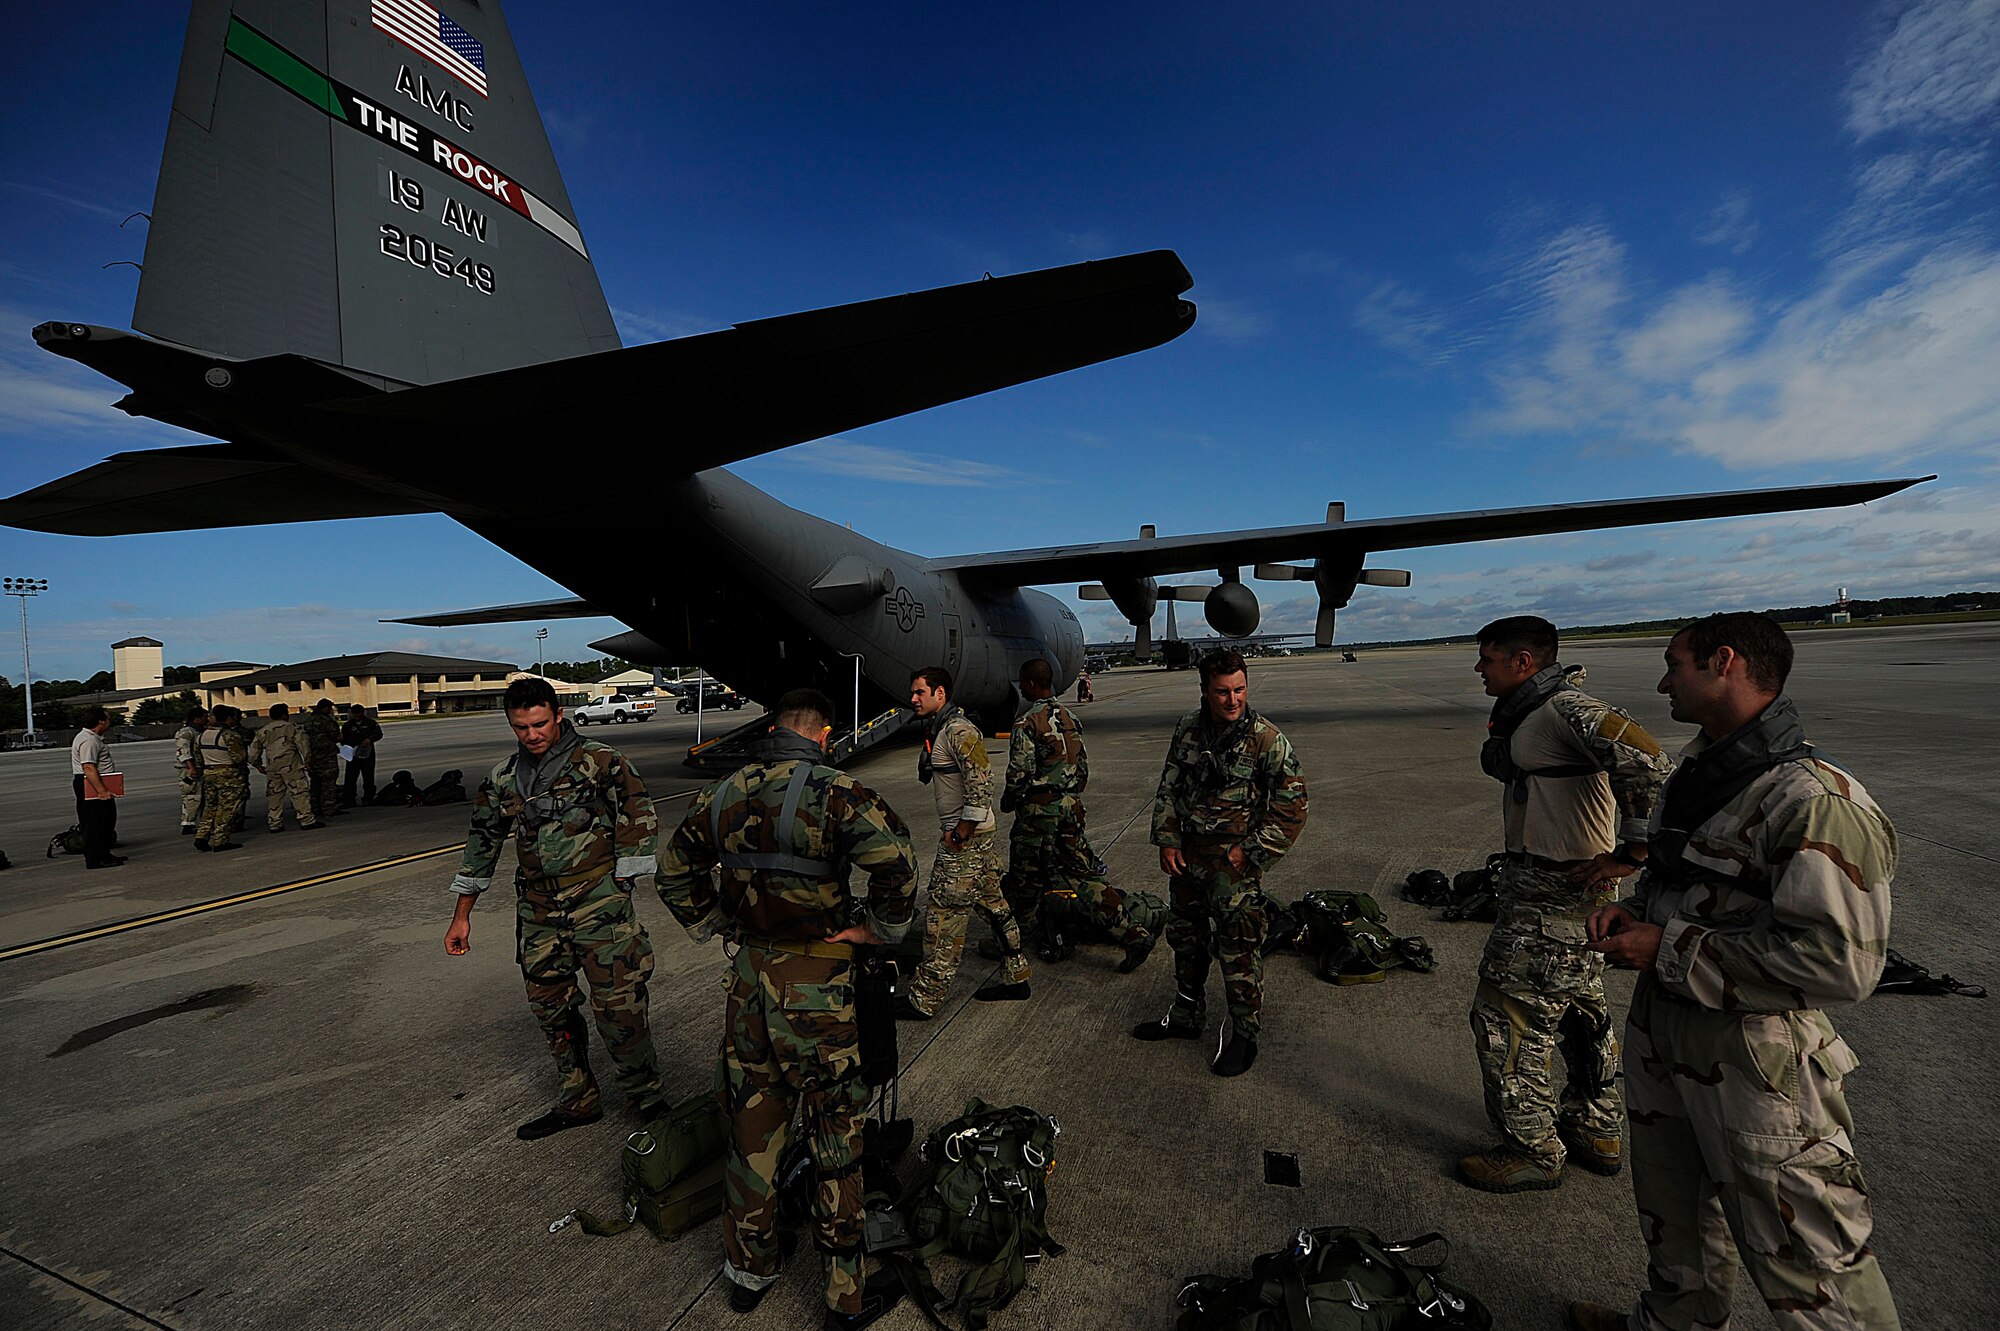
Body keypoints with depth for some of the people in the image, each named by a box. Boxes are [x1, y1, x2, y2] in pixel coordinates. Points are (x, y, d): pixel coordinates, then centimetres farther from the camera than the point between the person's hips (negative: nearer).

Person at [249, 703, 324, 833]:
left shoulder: (262, 730, 13)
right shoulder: (289, 727, -3)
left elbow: (254, 749, 16)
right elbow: (302, 743, -5)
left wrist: (258, 765, 28)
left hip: (272, 768, 6)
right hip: (291, 766, -6)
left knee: (274, 796, 11)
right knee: (300, 793, -4)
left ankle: (274, 824, 12)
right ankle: (307, 821, -7)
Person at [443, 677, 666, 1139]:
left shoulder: (600, 762, -7)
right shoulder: (503, 778, 9)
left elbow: (638, 814, -7)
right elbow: (482, 842, 17)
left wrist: (624, 880, -9)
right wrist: (461, 915, 20)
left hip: (600, 906, -5)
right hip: (539, 914, 6)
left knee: (618, 1007, -6)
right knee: (551, 1008, 13)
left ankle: (647, 1098, 14)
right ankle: (578, 1101, 31)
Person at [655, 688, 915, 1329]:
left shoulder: (723, 794, 1)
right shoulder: (833, 793, -19)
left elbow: (675, 874, 13)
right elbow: (895, 861, -31)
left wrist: (715, 925, 14)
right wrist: (880, 927, -16)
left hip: (748, 977, 6)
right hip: (817, 988, -5)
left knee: (751, 1127, 22)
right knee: (836, 1135, 11)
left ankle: (748, 1269, 41)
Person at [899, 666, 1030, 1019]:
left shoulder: (959, 731, -18)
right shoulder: (938, 728, 13)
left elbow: (981, 787, -24)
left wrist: (959, 835, -20)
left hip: (966, 837, -10)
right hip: (959, 833, 10)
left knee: (943, 915, -3)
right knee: (993, 904, 16)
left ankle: (925, 1000, 6)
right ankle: (1017, 977, 27)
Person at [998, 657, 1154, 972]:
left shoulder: (1026, 724, -15)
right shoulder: (1070, 718, 8)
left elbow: (1019, 774, -16)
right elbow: (1082, 768, 13)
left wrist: (1007, 802, 2)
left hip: (1038, 813, -7)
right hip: (1071, 809, 7)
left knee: (1024, 879, 10)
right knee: (1083, 873, 9)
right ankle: (1133, 936, 3)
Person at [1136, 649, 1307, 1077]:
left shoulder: (1268, 741, -13)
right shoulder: (1188, 729, 0)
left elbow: (1291, 806, -10)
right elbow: (1168, 788, 9)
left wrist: (1250, 852, -13)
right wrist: (1167, 842, 2)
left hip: (1234, 863, -5)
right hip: (1186, 854, 6)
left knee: (1238, 950, 1)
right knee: (1184, 938, 19)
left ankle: (1242, 1034, 22)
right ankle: (1186, 1016, 39)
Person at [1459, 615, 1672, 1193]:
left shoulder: (1567, 710, -21)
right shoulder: (1524, 714, 11)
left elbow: (1649, 766, -29)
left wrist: (1631, 854, -23)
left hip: (1555, 894, -10)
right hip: (1535, 880, 10)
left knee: (1505, 1017, -1)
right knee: (1579, 1010, 21)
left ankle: (1533, 1151, 14)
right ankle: (1597, 1134, 38)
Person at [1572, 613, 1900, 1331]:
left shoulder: (1816, 803, -24)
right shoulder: (1698, 769, 6)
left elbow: (1841, 962, -29)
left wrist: (1671, 949, -24)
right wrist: (1633, 909, 1)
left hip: (1754, 1064, -9)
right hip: (1661, 1031, 9)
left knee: (1806, 1259, 8)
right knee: (1672, 1210, 27)